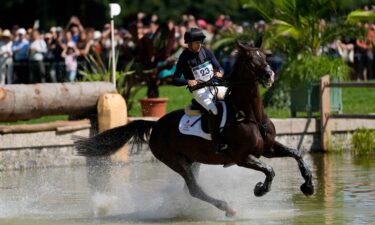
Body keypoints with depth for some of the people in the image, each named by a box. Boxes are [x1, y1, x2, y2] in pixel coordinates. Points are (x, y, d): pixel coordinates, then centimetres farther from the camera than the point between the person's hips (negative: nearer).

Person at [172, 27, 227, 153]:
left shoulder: (206, 52, 6)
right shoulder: (184, 58, -7)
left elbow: (219, 68, 10)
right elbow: (175, 80, -8)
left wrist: (220, 73, -15)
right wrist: (188, 81, -27)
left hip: (214, 85, 6)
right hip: (199, 90, -6)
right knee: (213, 111, -27)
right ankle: (217, 145, -27)